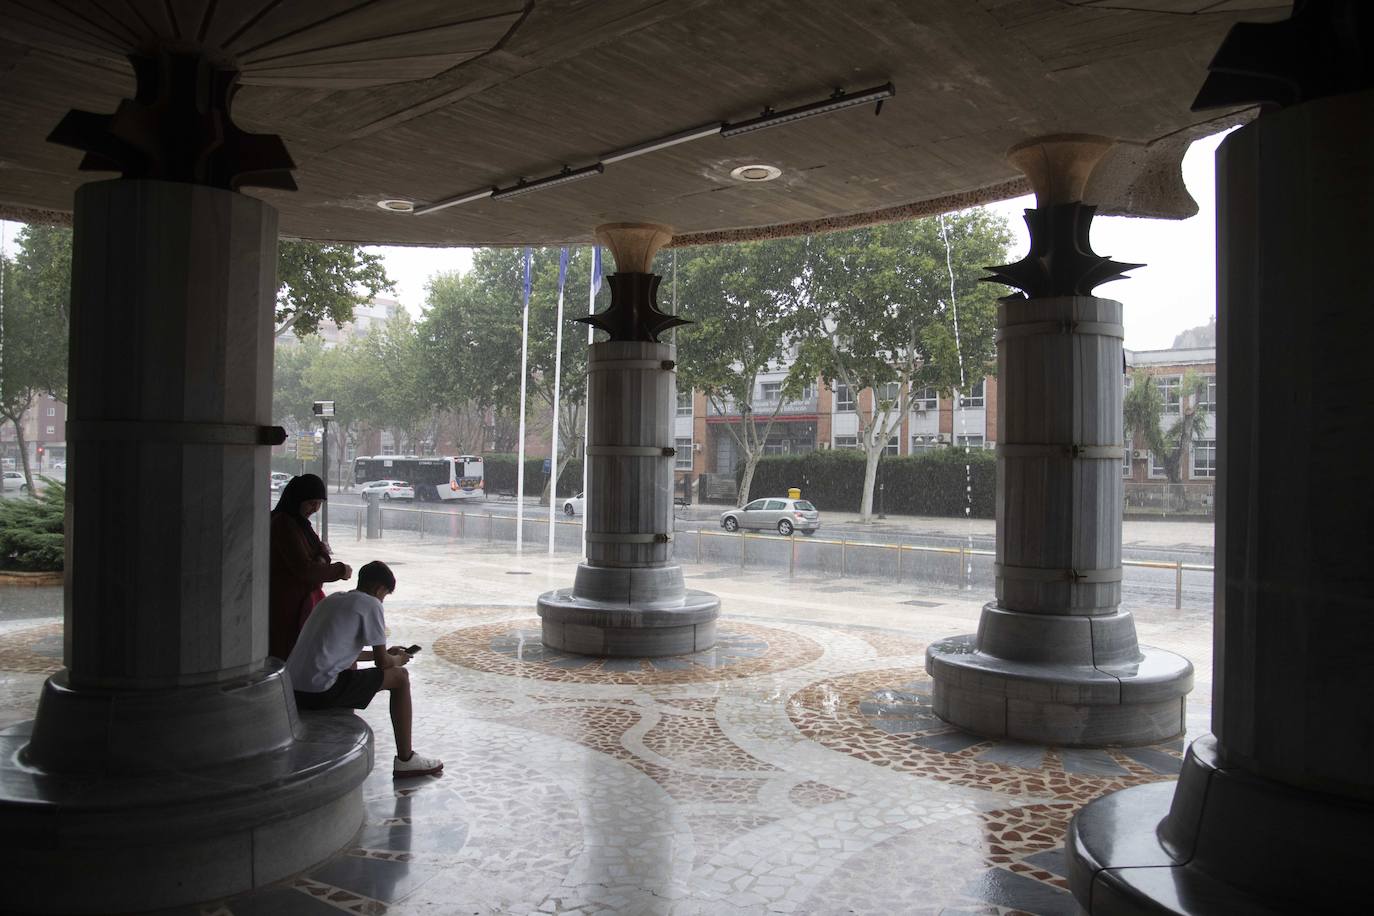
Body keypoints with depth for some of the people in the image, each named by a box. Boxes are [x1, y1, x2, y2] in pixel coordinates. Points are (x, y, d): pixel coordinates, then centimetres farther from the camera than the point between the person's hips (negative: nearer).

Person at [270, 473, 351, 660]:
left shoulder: (299, 522, 11)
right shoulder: (283, 524, -18)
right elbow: (303, 569, -21)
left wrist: (321, 555, -13)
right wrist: (339, 570, -11)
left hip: (302, 600, 9)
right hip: (287, 604, -9)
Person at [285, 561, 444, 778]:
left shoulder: (333, 599, 21)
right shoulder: (370, 604, -4)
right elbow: (382, 662, -2)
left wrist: (387, 654, 37)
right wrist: (398, 660, 21)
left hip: (293, 690, 9)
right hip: (320, 692, -9)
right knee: (400, 677, 5)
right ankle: (405, 760, 10)